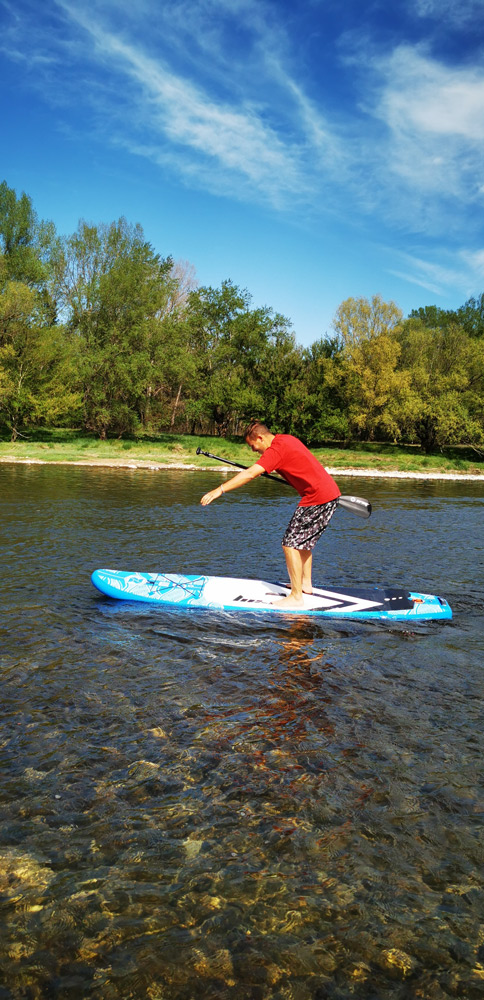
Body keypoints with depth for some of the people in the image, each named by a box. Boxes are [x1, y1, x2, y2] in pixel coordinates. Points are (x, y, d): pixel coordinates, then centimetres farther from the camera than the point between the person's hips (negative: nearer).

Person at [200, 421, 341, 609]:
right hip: (330, 492, 10)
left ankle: (296, 597, -4)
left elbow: (250, 474, -27)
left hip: (317, 499, -10)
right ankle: (306, 584, 33)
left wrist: (220, 490, -29)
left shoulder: (276, 449, -17)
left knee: (291, 544, -7)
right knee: (303, 541, 24)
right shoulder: (287, 439, 13)